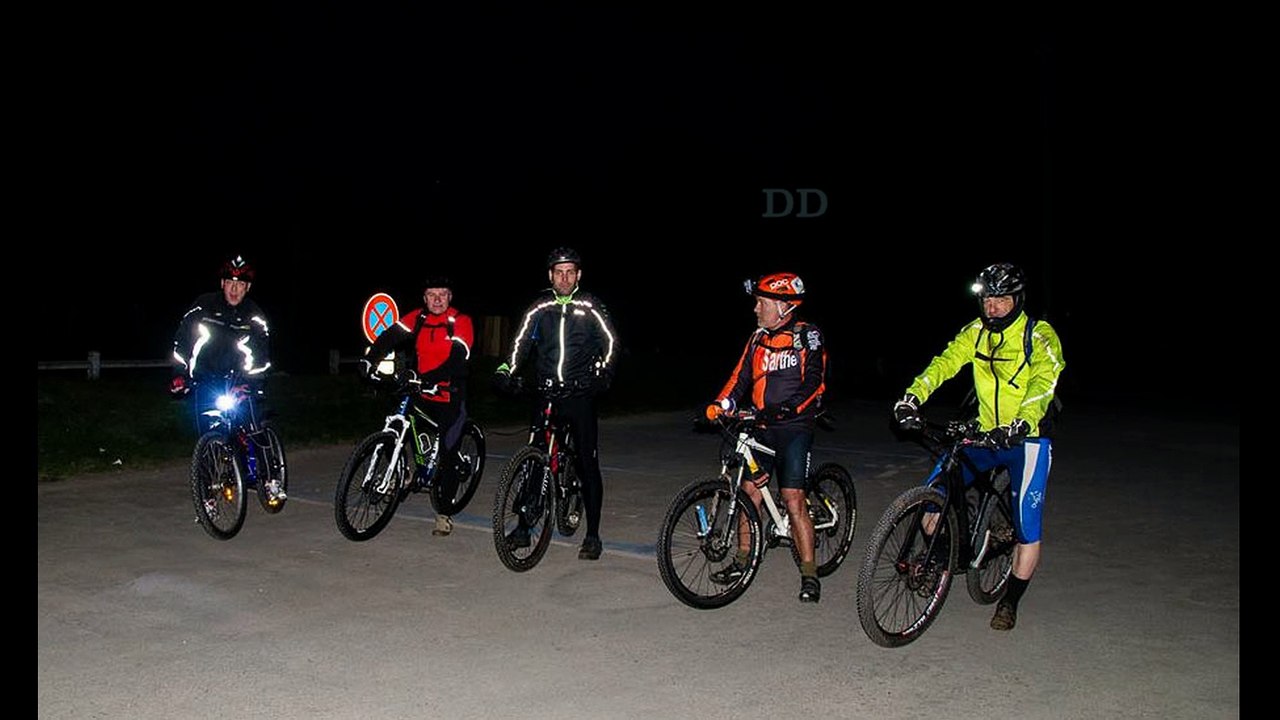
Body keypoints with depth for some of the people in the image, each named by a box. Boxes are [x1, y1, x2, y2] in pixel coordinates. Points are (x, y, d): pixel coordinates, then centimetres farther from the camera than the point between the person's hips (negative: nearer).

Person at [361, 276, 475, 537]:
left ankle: (444, 514, 7)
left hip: (450, 395, -4)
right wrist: (371, 357, -28)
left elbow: (456, 360, -24)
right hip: (423, 392, 5)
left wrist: (432, 378, -38)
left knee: (448, 449, -4)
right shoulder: (418, 317, 2)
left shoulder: (461, 322, -11)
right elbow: (391, 336, -9)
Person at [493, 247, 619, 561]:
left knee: (588, 463, -2)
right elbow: (521, 343, 4)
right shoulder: (540, 307, 6)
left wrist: (602, 373, -15)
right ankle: (523, 528, 17)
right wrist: (506, 371, -11)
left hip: (580, 394, -2)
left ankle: (592, 535, 6)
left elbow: (610, 342, 0)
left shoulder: (590, 306, 0)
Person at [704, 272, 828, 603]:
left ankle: (810, 574, -2)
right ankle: (743, 561, 20)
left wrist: (790, 407, -29)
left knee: (793, 499, -10)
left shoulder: (807, 336, -5)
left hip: (795, 427, -6)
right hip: (763, 427, 6)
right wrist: (719, 405, -5)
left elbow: (814, 380, -15)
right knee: (750, 491, 6)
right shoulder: (759, 338, 12)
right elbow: (741, 377, 10)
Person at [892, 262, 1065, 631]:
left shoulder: (1040, 337, -13)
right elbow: (944, 363, -12)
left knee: (1027, 524, -5)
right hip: (986, 435, 4)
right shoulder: (976, 332, 1)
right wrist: (912, 396, -29)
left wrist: (1021, 424, -43)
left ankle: (1011, 601, 13)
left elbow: (1044, 384, -26)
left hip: (1026, 440, -4)